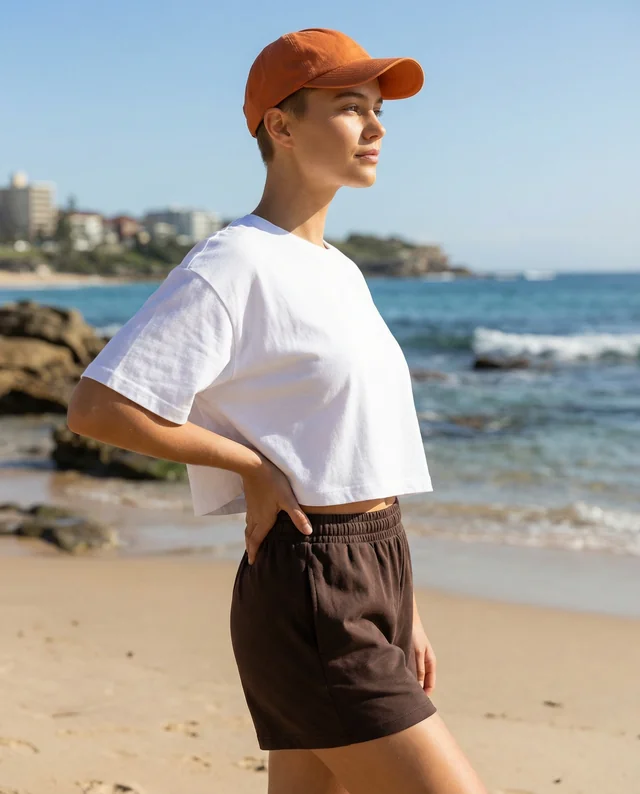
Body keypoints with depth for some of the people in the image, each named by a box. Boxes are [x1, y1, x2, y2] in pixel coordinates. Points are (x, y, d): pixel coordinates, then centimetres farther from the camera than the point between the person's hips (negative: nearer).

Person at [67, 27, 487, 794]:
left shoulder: (341, 272, 17)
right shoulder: (234, 264, -11)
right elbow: (95, 406, -19)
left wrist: (403, 613, 19)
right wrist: (254, 466, -12)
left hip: (371, 590, 9)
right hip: (307, 594, -9)